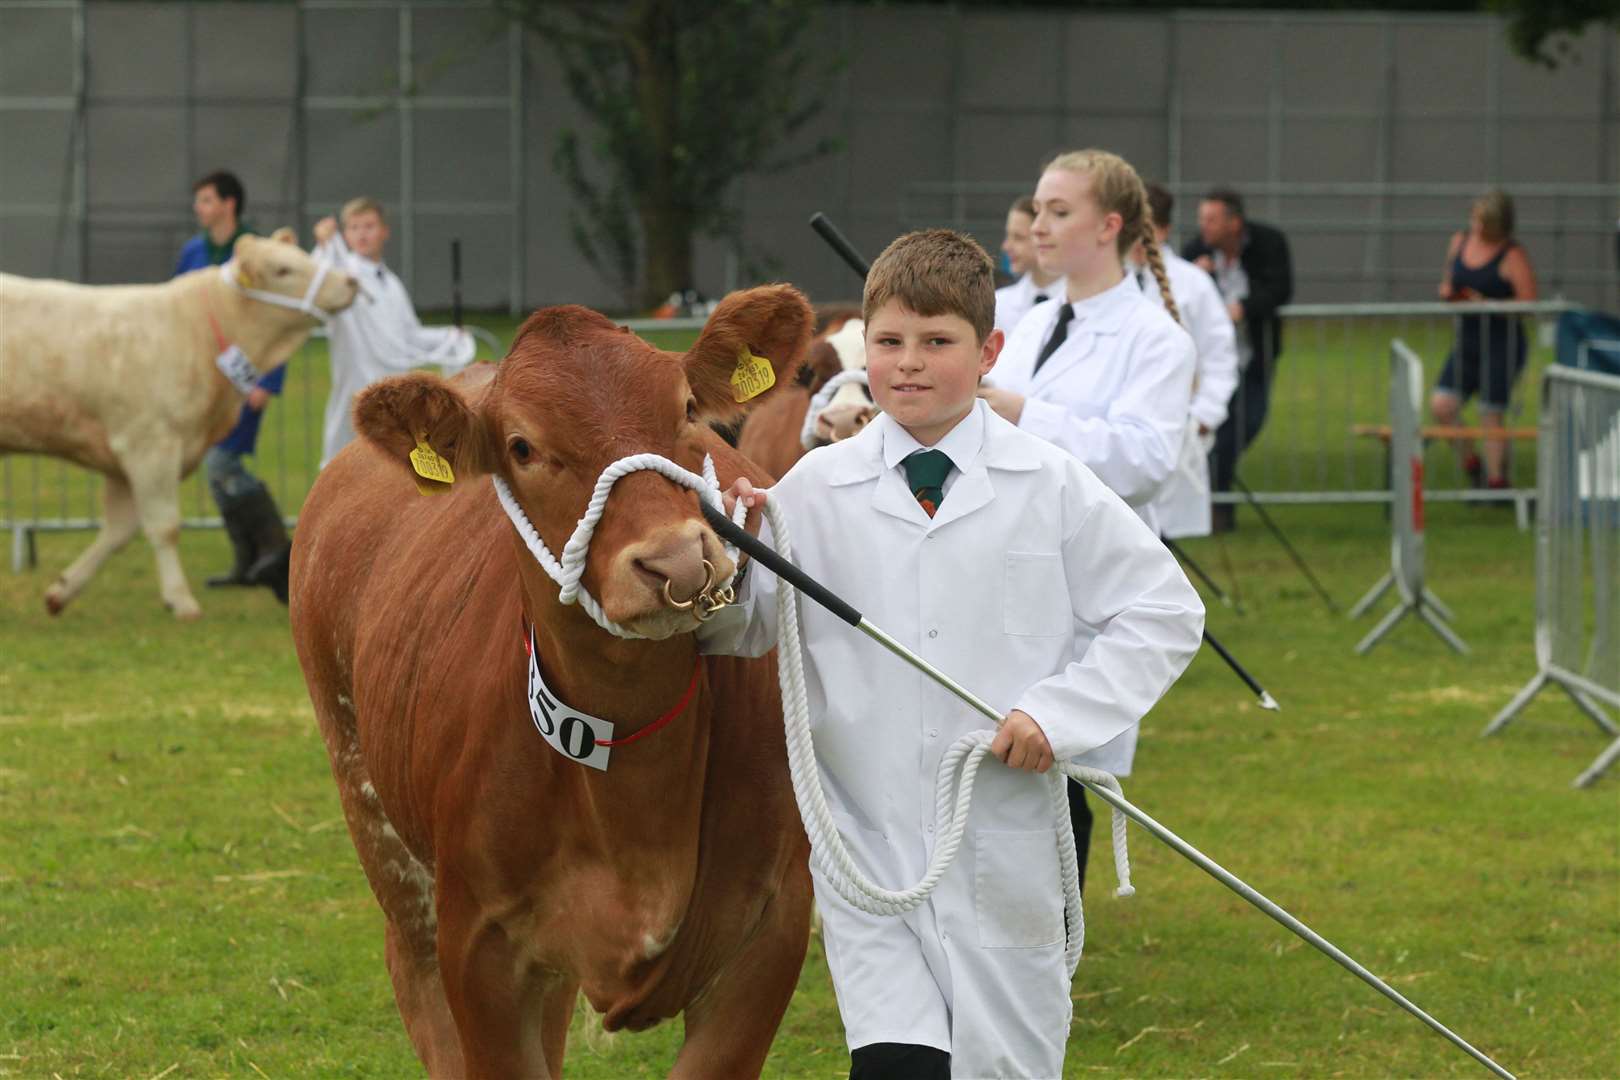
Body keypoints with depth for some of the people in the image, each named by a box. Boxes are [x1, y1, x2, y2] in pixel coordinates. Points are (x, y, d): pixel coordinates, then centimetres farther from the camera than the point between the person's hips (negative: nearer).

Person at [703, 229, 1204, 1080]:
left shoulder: (1049, 486, -1)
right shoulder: (815, 490, 2)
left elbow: (1164, 611, 2)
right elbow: (740, 632, 9)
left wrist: (1061, 712, -9)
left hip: (1005, 841, 0)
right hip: (868, 841, 0)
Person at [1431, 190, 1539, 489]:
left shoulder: (1513, 256, -11)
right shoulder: (1459, 242, 8)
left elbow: (1529, 304, -14)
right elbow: (1449, 282, 22)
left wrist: (1486, 304, -22)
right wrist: (1446, 292, -2)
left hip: (1503, 344, -6)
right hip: (1466, 341, 6)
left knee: (1490, 415, -4)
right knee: (1441, 405, -5)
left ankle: (1497, 481, 8)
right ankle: (1472, 467, 13)